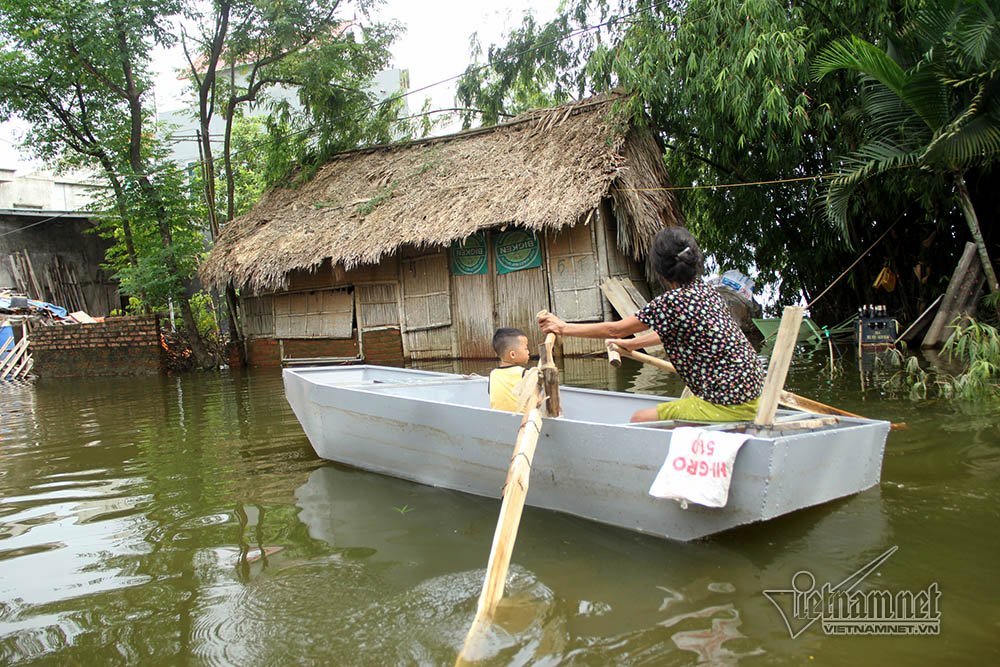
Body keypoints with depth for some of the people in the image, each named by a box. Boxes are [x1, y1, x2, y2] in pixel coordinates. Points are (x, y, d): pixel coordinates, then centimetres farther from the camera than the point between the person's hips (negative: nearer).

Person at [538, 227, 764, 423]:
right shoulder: (705, 290, 7)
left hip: (727, 408, -9)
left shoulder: (672, 301, -18)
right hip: (751, 396, 9)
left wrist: (564, 328, 3)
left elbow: (615, 329, -8)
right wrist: (632, 343, 37)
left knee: (639, 420, 1)